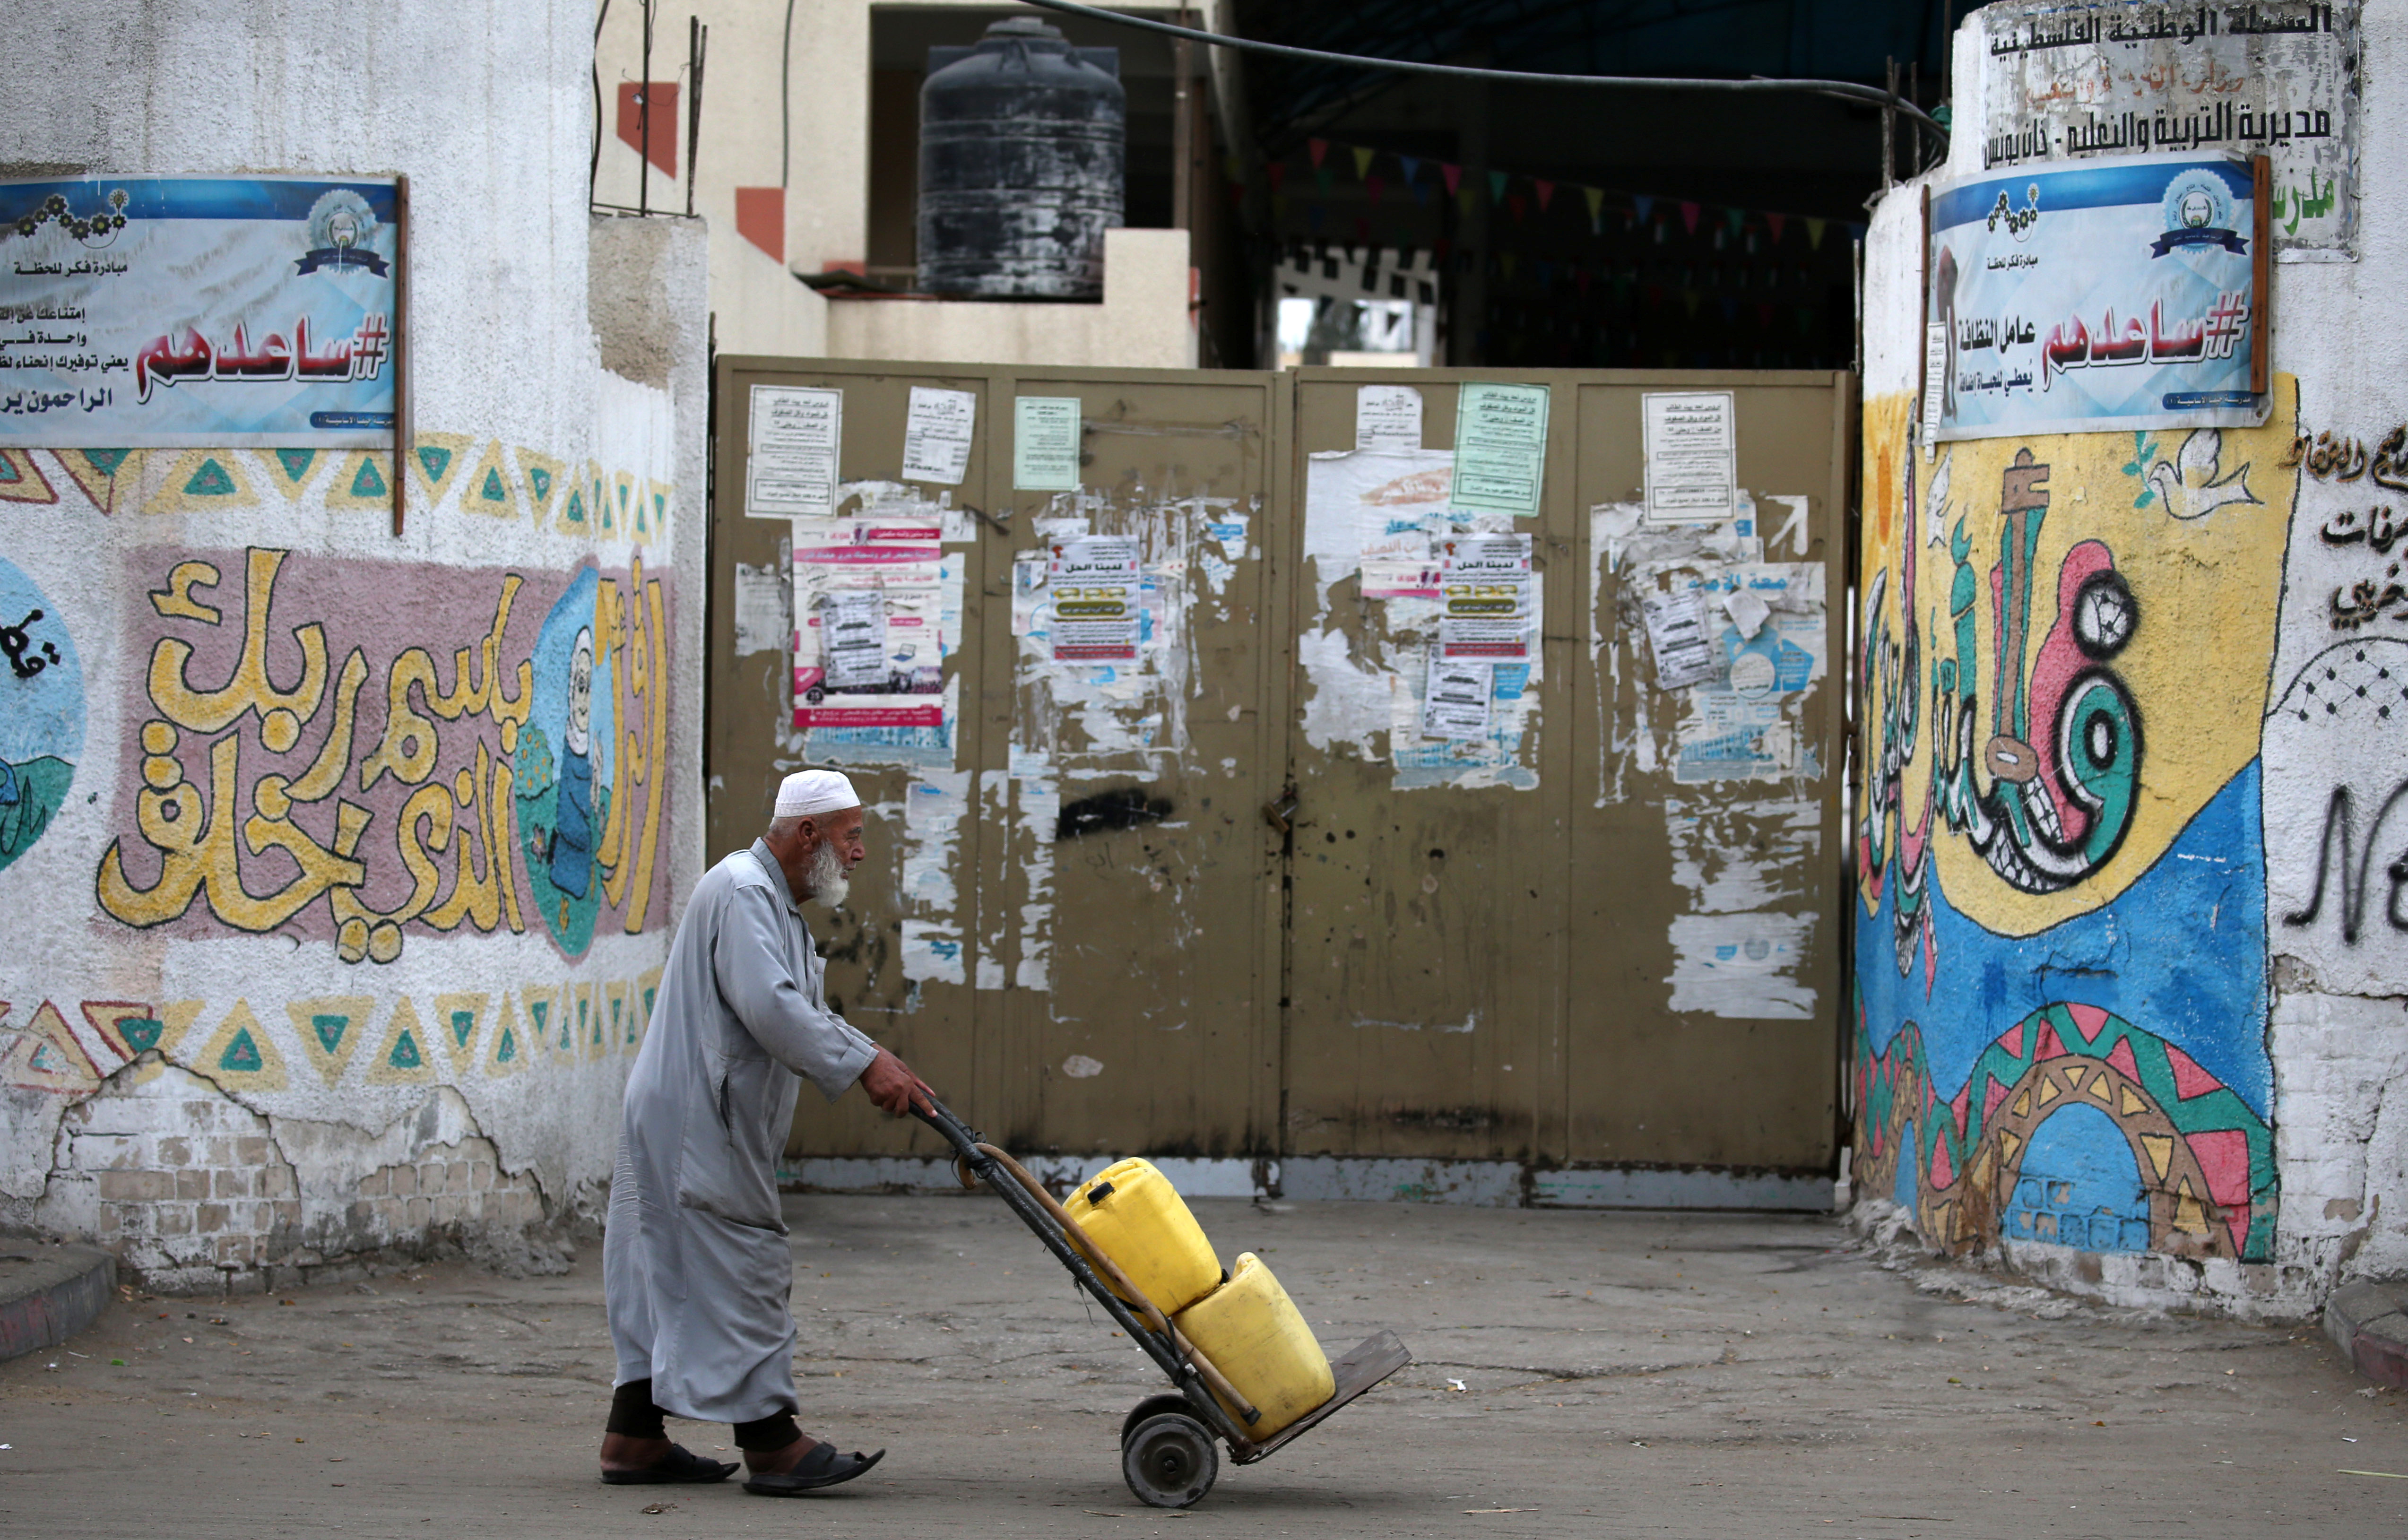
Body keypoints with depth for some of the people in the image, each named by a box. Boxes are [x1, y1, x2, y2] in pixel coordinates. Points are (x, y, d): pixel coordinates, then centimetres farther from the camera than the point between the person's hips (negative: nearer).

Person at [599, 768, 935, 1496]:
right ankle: (771, 1445, -6)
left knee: (670, 1275, 11)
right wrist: (864, 1066, -21)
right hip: (697, 1125, -11)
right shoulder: (741, 891, -15)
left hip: (676, 1125, 11)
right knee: (741, 1272, -8)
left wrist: (880, 1061, 12)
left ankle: (634, 1439, 14)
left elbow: (810, 1013, 24)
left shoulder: (776, 905, 21)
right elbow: (771, 1007, -25)